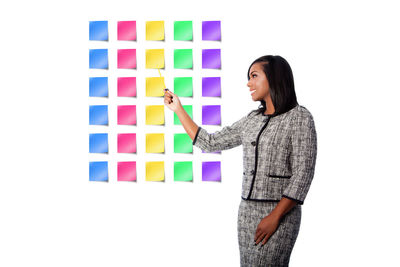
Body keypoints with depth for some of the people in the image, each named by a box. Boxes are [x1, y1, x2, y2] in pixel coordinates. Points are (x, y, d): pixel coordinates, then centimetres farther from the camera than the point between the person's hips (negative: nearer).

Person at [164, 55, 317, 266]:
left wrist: (275, 217, -16)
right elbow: (210, 143, 17)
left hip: (279, 213, -6)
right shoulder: (252, 120, 13)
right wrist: (178, 109, 17)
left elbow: (303, 173, -11)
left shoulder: (299, 117, -6)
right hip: (246, 210, 6)